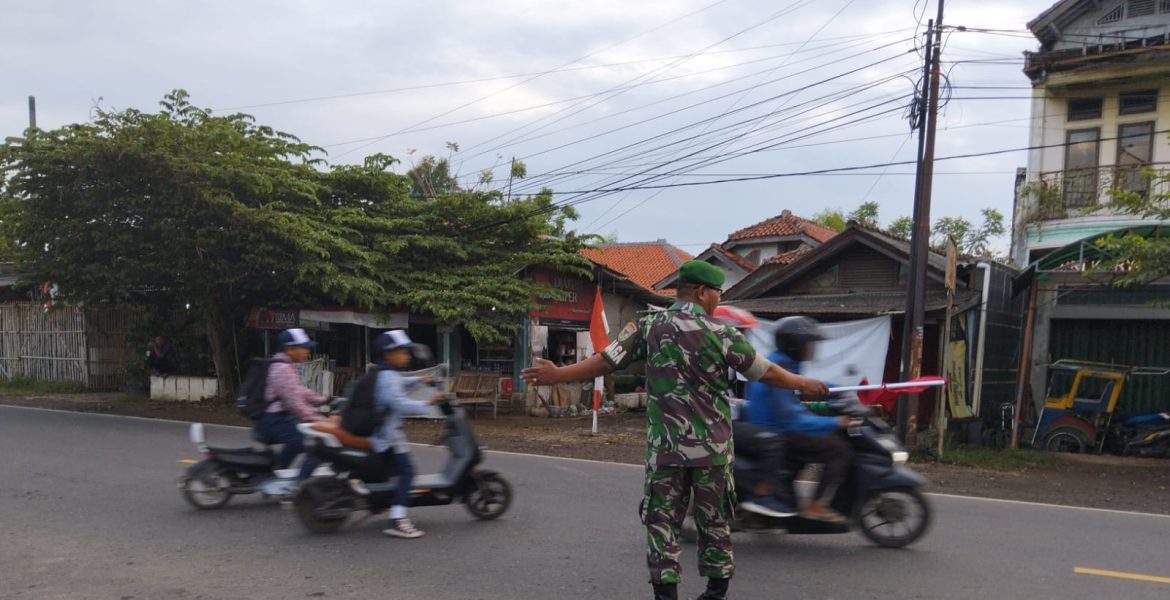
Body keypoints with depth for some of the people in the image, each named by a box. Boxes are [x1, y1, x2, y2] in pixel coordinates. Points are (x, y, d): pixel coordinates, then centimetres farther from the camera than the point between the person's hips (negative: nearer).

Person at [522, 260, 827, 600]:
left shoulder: (648, 327, -1)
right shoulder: (721, 333, -5)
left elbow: (605, 361, -2)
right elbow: (766, 373, 2)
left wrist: (556, 375, 7)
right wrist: (803, 384, 19)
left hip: (664, 446, 1)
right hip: (711, 447, -1)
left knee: (663, 522, 8)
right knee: (714, 522, 14)